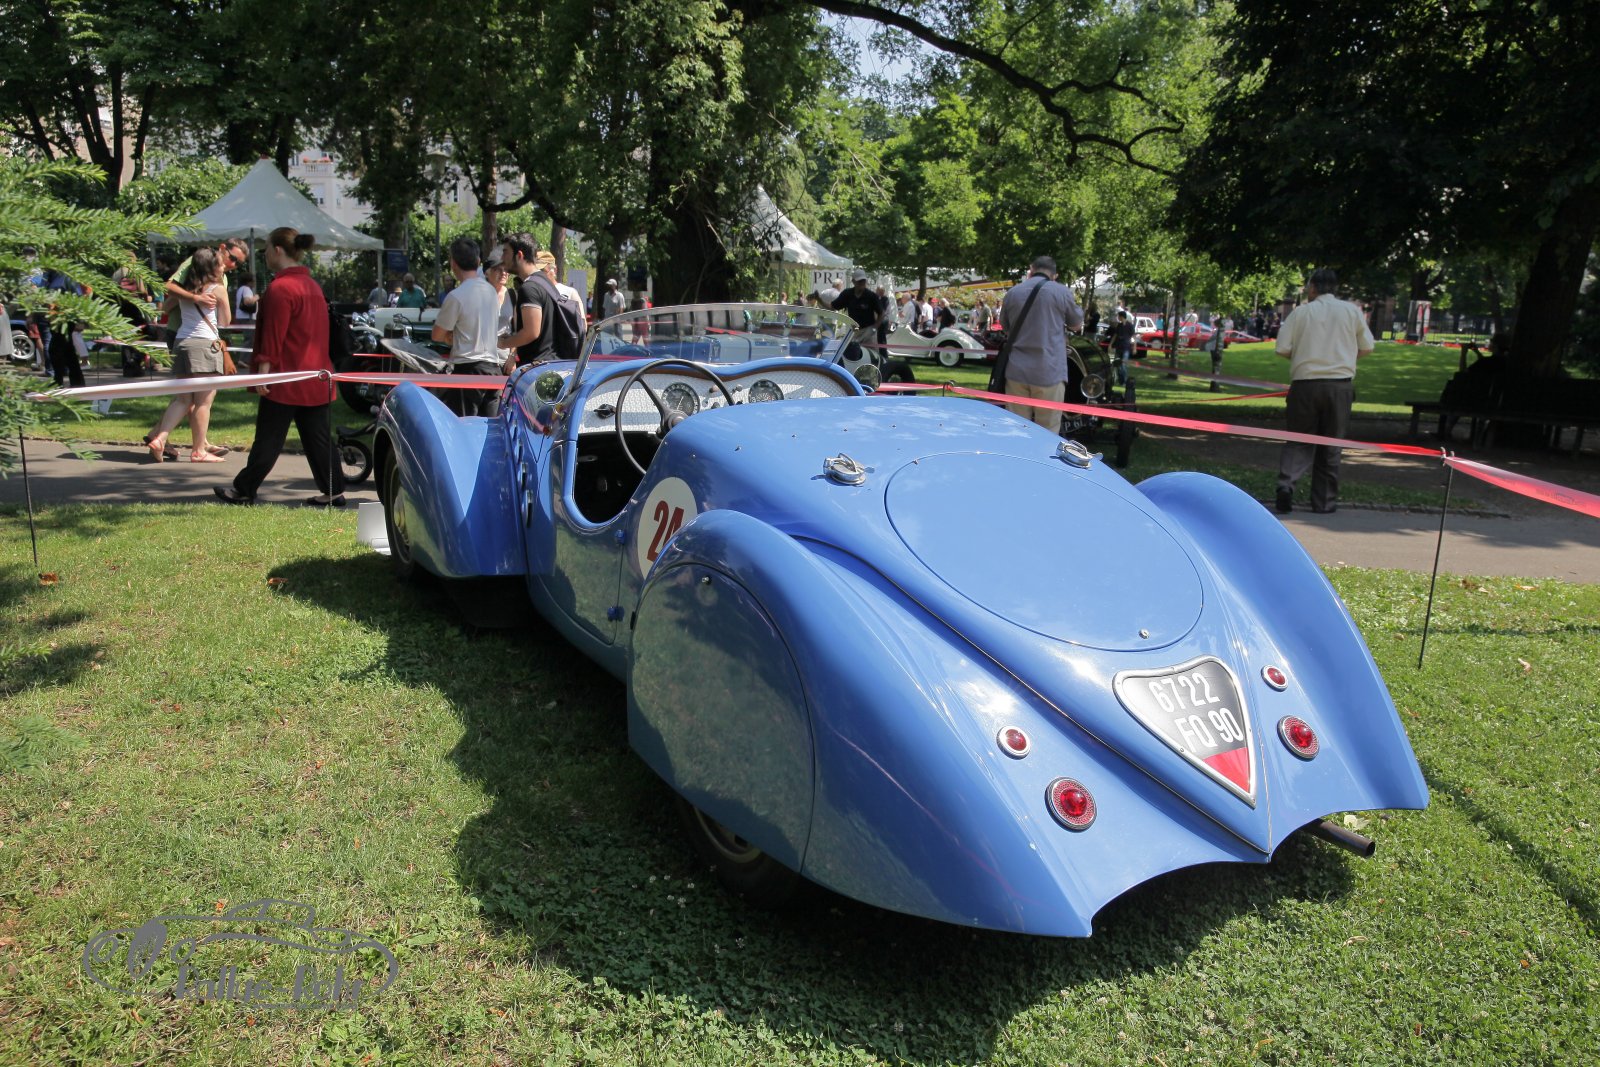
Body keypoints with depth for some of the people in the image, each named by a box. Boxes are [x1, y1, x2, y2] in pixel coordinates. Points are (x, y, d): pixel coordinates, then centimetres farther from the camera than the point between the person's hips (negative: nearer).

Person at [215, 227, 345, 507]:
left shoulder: (280, 288, -13)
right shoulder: (313, 285, 14)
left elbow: (273, 335, -17)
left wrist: (264, 369, -15)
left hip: (285, 379, -8)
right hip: (315, 377, 8)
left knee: (268, 439, 1)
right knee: (317, 438, 9)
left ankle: (243, 491, 12)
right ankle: (333, 491, 8)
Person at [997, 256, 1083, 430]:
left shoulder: (1012, 293, 8)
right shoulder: (1061, 292, -3)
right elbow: (1076, 323, 12)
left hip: (1016, 371, 4)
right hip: (1049, 372, -4)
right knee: (1048, 433, 1)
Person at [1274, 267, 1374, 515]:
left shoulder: (1301, 312, 0)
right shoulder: (1351, 311, 5)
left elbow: (1282, 348, -4)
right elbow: (1366, 347, 9)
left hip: (1305, 384, -1)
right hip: (1340, 384, 1)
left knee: (1299, 441, 8)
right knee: (1330, 445, 9)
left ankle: (1286, 483, -16)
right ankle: (1324, 501, 12)